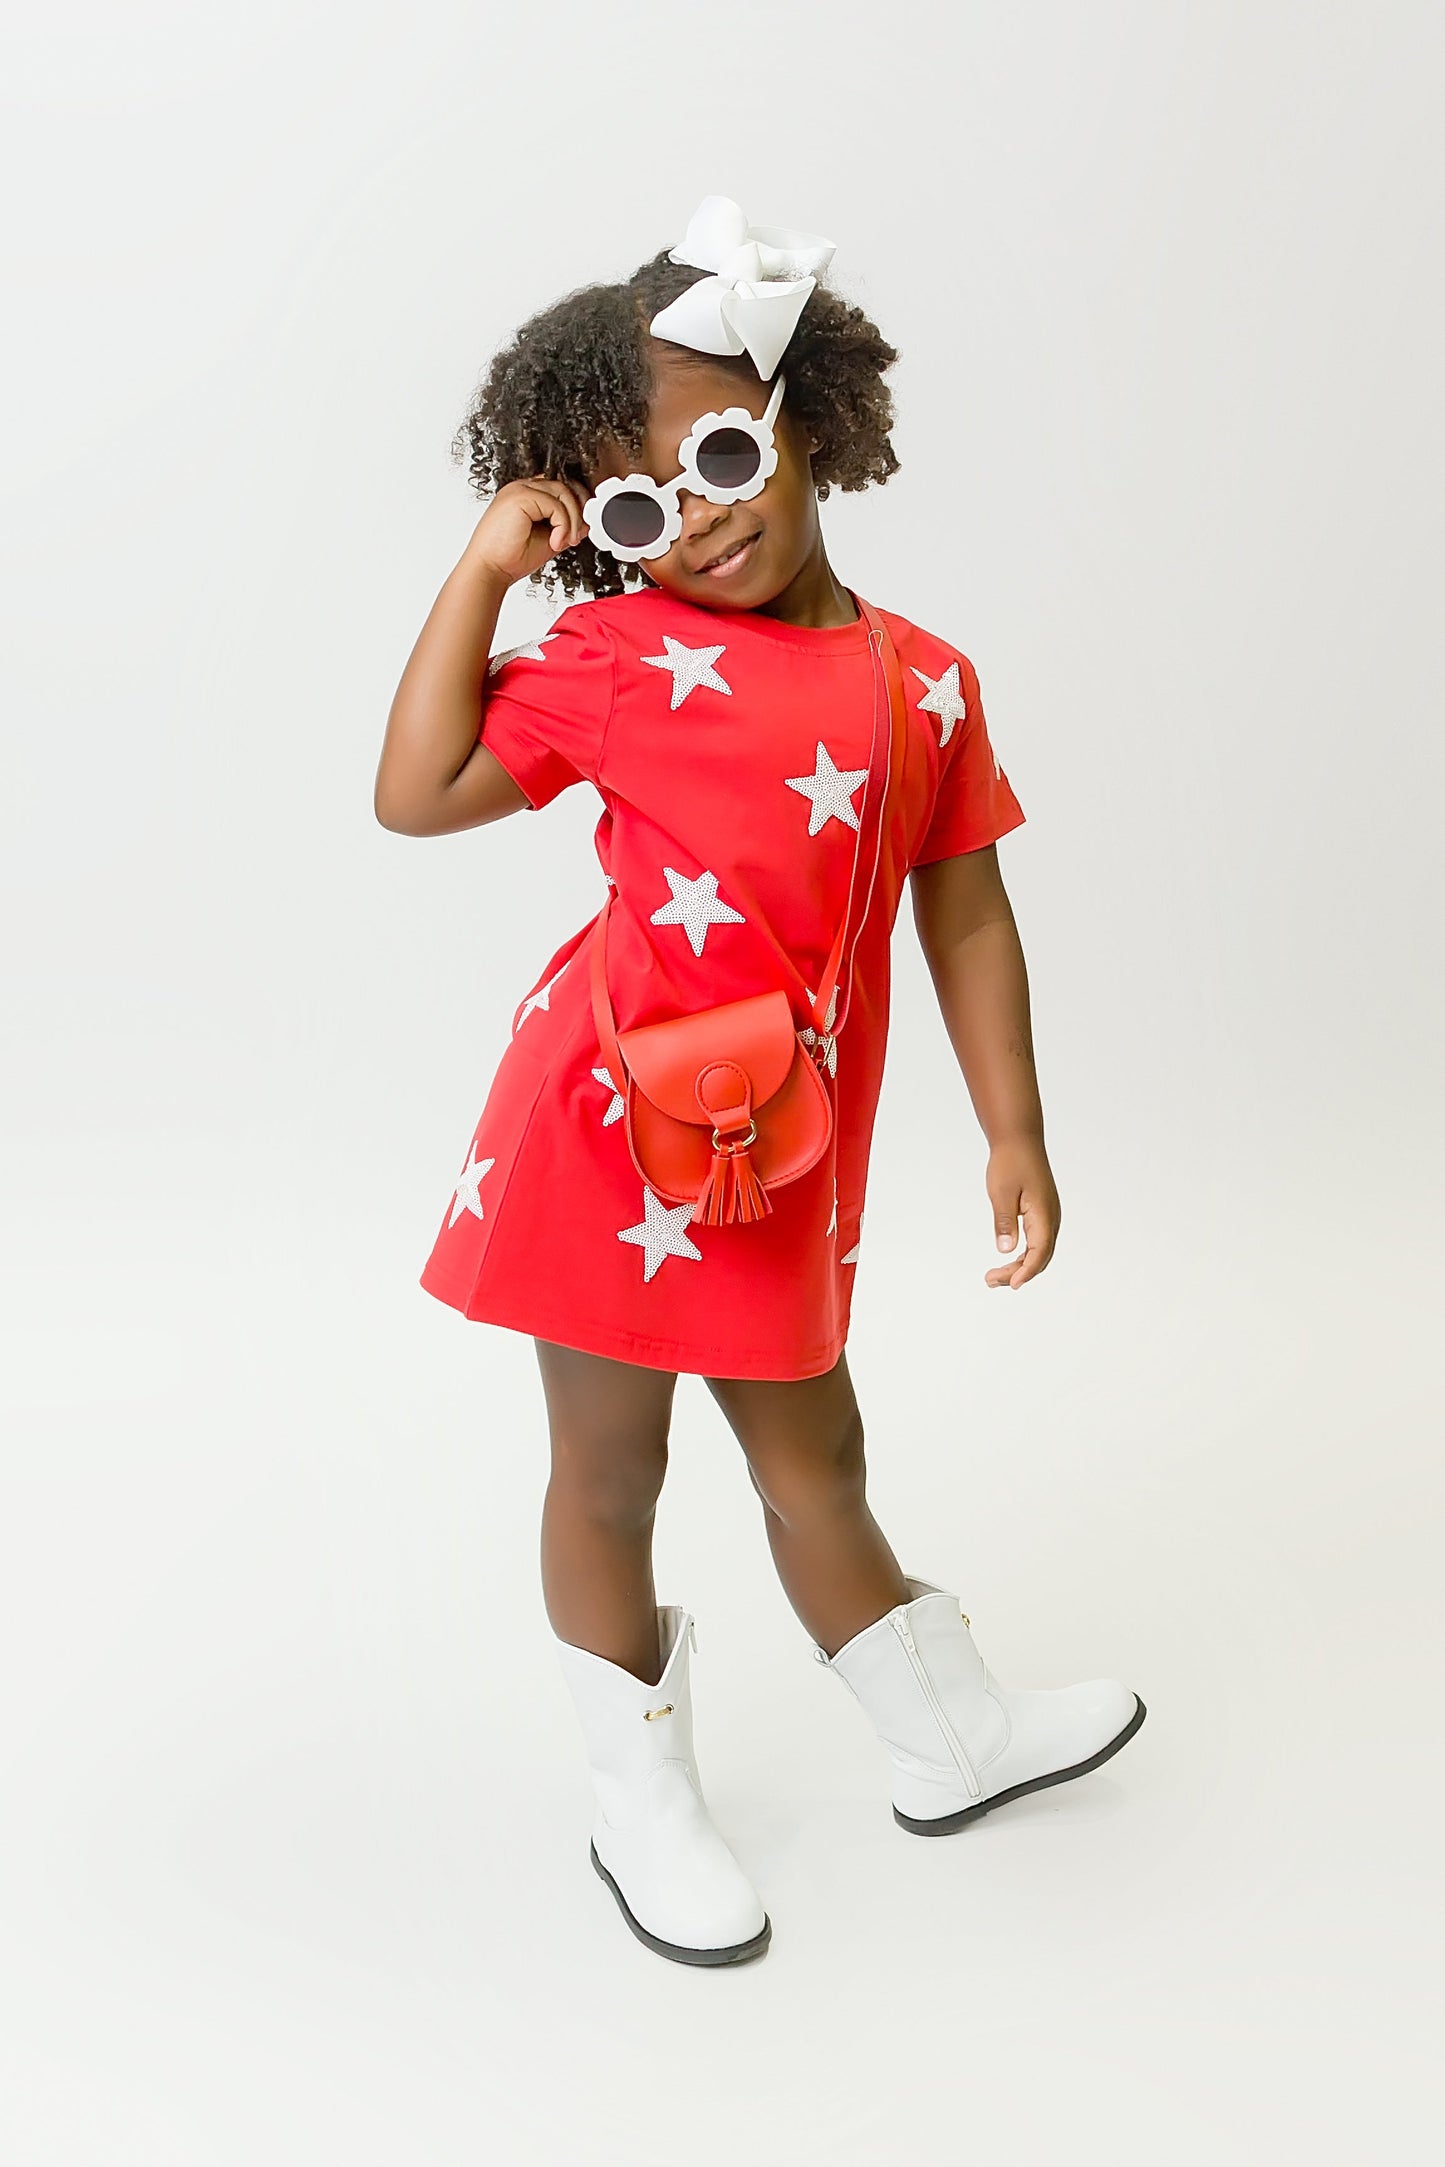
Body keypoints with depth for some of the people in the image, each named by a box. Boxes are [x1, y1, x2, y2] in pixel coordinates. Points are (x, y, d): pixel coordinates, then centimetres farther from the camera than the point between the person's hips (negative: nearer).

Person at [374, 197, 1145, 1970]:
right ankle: (642, 1804, 33)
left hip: (788, 1157, 4)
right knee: (610, 1471, 11)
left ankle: (950, 1735, 43)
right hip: (617, 1127, -3)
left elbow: (967, 914, 8)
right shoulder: (614, 659, -7)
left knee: (813, 1453, 21)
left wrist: (1013, 1131, 7)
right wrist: (482, 572, -10)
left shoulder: (924, 679, 4)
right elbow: (417, 793, -10)